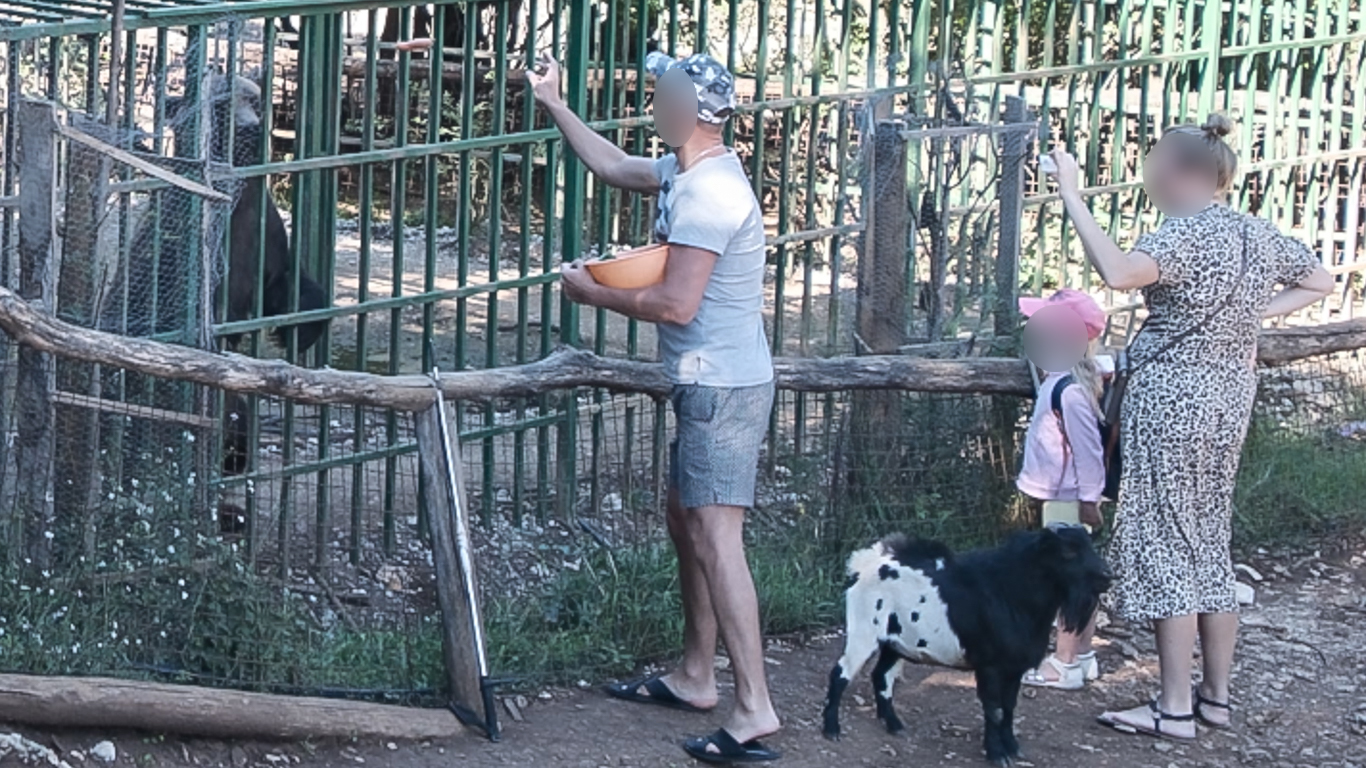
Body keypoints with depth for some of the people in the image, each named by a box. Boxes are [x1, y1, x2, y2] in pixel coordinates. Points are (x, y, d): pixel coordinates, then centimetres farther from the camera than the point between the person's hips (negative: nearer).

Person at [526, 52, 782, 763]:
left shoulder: (708, 192, -20)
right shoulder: (686, 171, 11)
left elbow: (676, 304, -25)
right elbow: (615, 167, 29)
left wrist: (592, 292, -11)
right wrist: (553, 105, 30)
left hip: (722, 389, -11)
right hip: (709, 384, 11)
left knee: (714, 537, -14)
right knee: (686, 523, 19)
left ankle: (754, 708, -16)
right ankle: (694, 676, 30)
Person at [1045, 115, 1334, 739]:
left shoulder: (1189, 234, -19)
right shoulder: (1259, 235, 7)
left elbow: (1117, 271, -36)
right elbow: (1321, 283, 22)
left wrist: (1071, 197, -31)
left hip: (1171, 400, -8)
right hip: (1230, 402, 8)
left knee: (1166, 546, -3)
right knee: (1211, 542, 15)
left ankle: (1175, 708, -2)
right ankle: (1216, 696, 20)